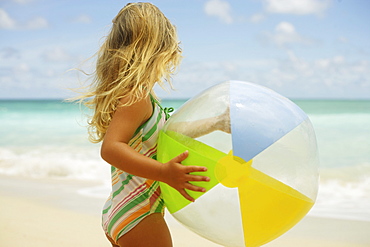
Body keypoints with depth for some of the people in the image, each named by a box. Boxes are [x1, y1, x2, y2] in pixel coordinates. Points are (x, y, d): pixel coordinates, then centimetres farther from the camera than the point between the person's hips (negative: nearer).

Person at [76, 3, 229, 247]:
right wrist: (163, 173, -42)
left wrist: (213, 124, 28)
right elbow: (110, 148, -33)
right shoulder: (136, 96, -19)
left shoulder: (131, 93, 11)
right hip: (138, 217, -10)